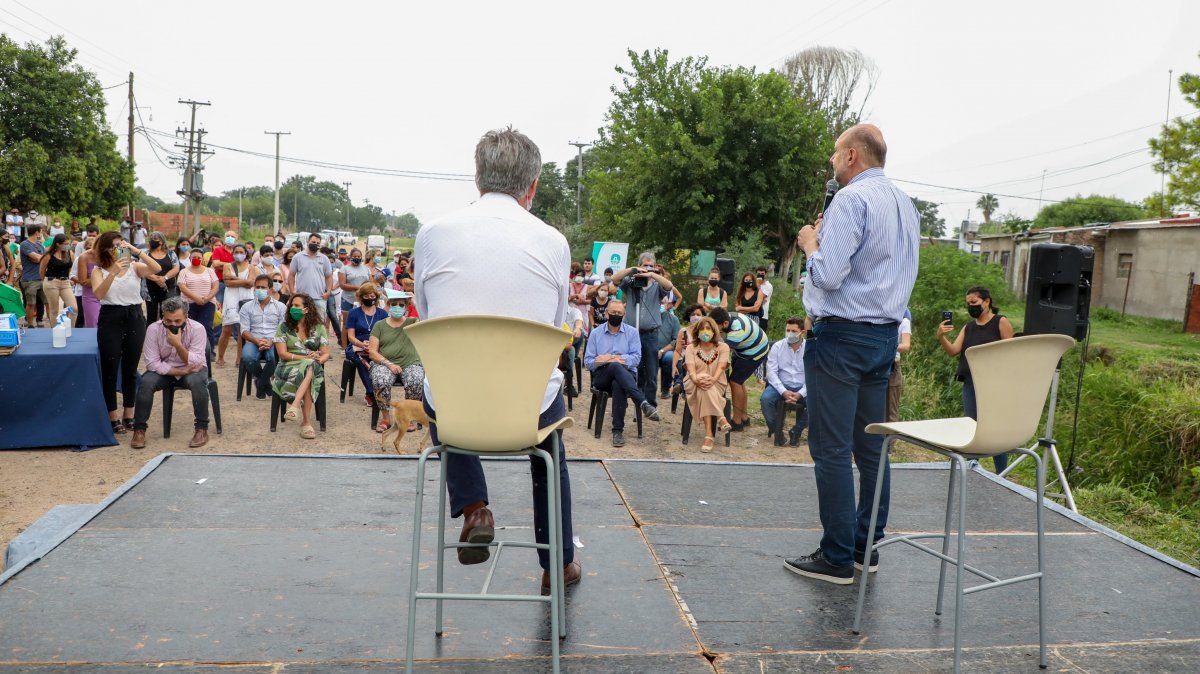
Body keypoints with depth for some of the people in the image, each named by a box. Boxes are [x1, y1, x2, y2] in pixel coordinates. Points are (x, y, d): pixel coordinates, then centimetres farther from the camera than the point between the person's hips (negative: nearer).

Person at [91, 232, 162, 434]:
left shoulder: (134, 266, 6)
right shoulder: (99, 270, 2)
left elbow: (156, 269, -14)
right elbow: (98, 294, -15)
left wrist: (135, 250, -17)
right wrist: (113, 272, -24)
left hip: (134, 317, 2)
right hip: (110, 318, -2)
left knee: (130, 370, 10)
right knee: (110, 370, 1)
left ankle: (129, 415, 21)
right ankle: (113, 417, 10)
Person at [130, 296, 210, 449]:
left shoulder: (197, 329, -19)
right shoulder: (154, 329, -16)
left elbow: (196, 362, -24)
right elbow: (153, 363, -17)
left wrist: (178, 345, -38)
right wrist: (181, 371, -25)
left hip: (191, 369, -1)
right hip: (164, 370, 1)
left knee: (197, 381, -34)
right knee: (145, 383, -28)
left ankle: (202, 428, -19)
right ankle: (139, 429, -11)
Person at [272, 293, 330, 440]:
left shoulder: (319, 328, 13)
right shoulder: (284, 327, 9)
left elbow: (326, 353, 8)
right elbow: (282, 354, -1)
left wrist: (319, 359, -17)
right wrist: (305, 358, -14)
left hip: (313, 367, 1)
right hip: (288, 367, -1)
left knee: (310, 367, -38)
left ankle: (295, 405, -48)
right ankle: (306, 422, -41)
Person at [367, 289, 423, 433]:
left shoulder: (412, 323, 12)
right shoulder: (380, 325, 12)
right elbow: (372, 351, 4)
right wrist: (389, 364, -11)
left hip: (410, 363, 0)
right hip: (384, 363, 0)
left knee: (416, 382, -33)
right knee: (380, 381, -34)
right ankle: (385, 418, -13)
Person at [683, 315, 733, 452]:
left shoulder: (723, 347, 9)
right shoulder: (691, 348, 10)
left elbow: (721, 366, -8)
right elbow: (691, 368, -7)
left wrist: (713, 379, -29)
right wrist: (696, 380, -30)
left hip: (717, 384, -1)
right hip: (694, 384, 1)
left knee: (706, 388, -36)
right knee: (703, 387, -36)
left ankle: (709, 435, -42)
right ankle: (721, 419, -44)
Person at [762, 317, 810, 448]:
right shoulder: (777, 347, 1)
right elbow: (771, 372, -5)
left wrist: (800, 394, -20)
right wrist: (784, 392, -19)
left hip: (802, 388, 0)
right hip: (781, 385, 0)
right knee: (765, 398, -29)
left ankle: (796, 431, -1)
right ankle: (775, 429, -1)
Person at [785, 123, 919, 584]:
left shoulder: (851, 200, -14)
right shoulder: (906, 205, 15)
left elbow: (828, 274, -20)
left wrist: (810, 241, -1)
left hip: (841, 335, -9)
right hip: (886, 334, 9)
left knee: (831, 450, -4)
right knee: (872, 447, 12)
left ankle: (837, 559, 1)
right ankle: (867, 547, 20)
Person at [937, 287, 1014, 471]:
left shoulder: (1001, 322, -1)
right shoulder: (968, 327, 15)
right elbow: (953, 350, 5)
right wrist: (941, 337, -14)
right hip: (970, 383, 6)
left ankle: (1001, 475, 2)